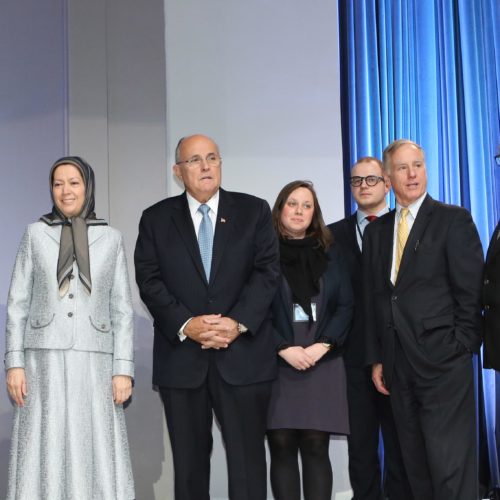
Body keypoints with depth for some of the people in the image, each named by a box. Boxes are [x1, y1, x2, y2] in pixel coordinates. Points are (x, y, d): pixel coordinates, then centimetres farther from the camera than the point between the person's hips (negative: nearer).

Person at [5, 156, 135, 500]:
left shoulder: (111, 239, 7)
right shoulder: (36, 234, 7)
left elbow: (122, 309, 5)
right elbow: (18, 304, 6)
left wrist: (124, 368, -4)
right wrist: (14, 363, -3)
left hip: (94, 361, 0)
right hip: (45, 360, 0)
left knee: (98, 458, 0)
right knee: (45, 456, 0)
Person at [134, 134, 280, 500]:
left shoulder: (254, 211, 7)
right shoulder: (156, 219, 8)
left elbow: (268, 271, -2)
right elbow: (149, 280, -1)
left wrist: (238, 322, -15)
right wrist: (185, 325, -16)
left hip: (244, 355, -1)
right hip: (181, 357, 1)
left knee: (247, 457, 4)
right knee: (189, 460, 11)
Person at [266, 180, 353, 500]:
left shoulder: (329, 252, 13)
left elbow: (346, 305, 8)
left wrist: (323, 345, -6)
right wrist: (284, 348, -12)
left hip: (322, 362, 2)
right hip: (276, 362, -2)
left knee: (316, 448, -1)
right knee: (282, 448, -2)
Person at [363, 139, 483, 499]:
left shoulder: (454, 220, -1)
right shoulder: (377, 230, 14)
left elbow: (470, 292, -5)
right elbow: (373, 298, 13)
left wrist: (459, 349, -10)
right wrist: (377, 359, 10)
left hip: (442, 360, -5)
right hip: (398, 362, 5)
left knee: (450, 463, -5)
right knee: (415, 461, 11)